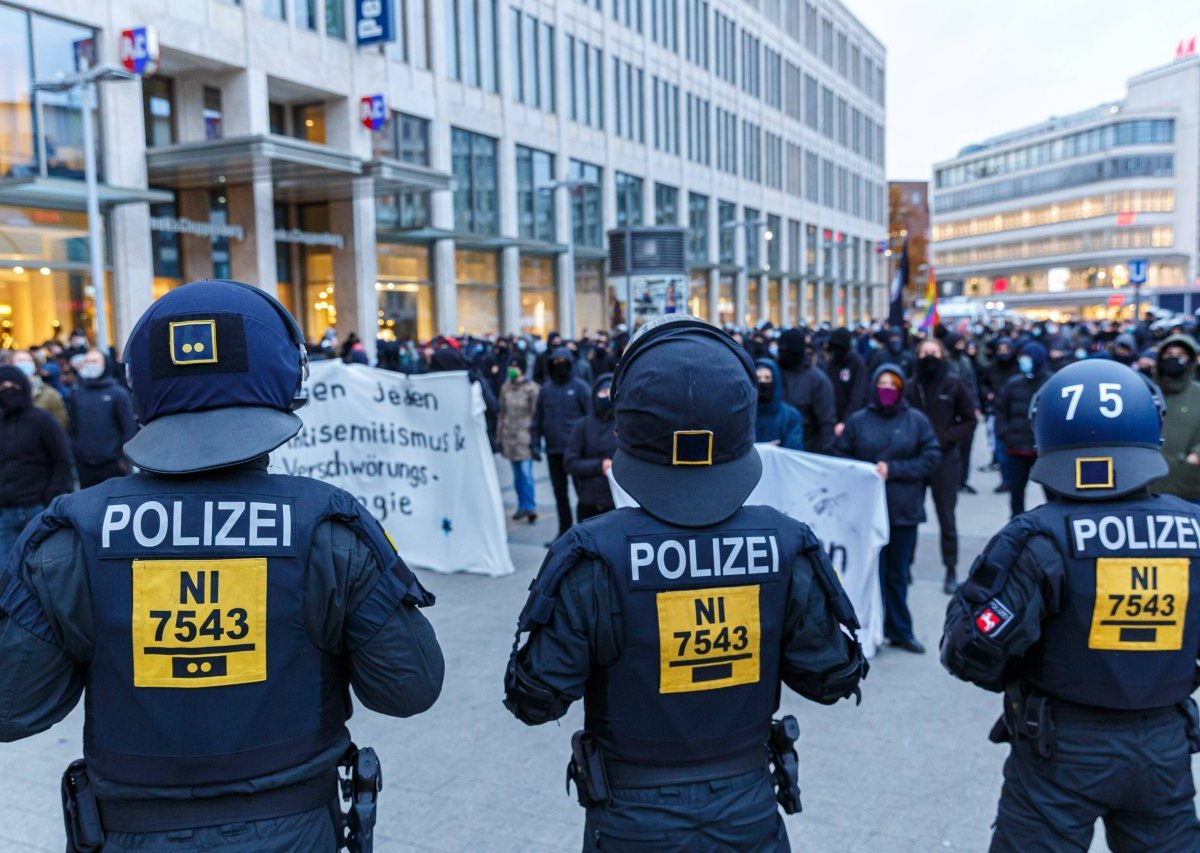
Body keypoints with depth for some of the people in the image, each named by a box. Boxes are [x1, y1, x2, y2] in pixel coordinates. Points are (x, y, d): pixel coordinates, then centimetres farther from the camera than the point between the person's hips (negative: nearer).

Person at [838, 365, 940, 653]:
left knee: (898, 574, 11)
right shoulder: (858, 421, 2)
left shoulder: (917, 421, 2)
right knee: (874, 572, 2)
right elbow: (842, 459, 5)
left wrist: (892, 469, -12)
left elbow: (931, 458, -3)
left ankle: (899, 630, 24)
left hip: (905, 510, 1)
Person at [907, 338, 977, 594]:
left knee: (946, 516, 4)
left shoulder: (954, 385, -3)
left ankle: (951, 570, 14)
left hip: (945, 458, -2)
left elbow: (969, 420, 2)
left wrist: (948, 437, -10)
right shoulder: (911, 386, 1)